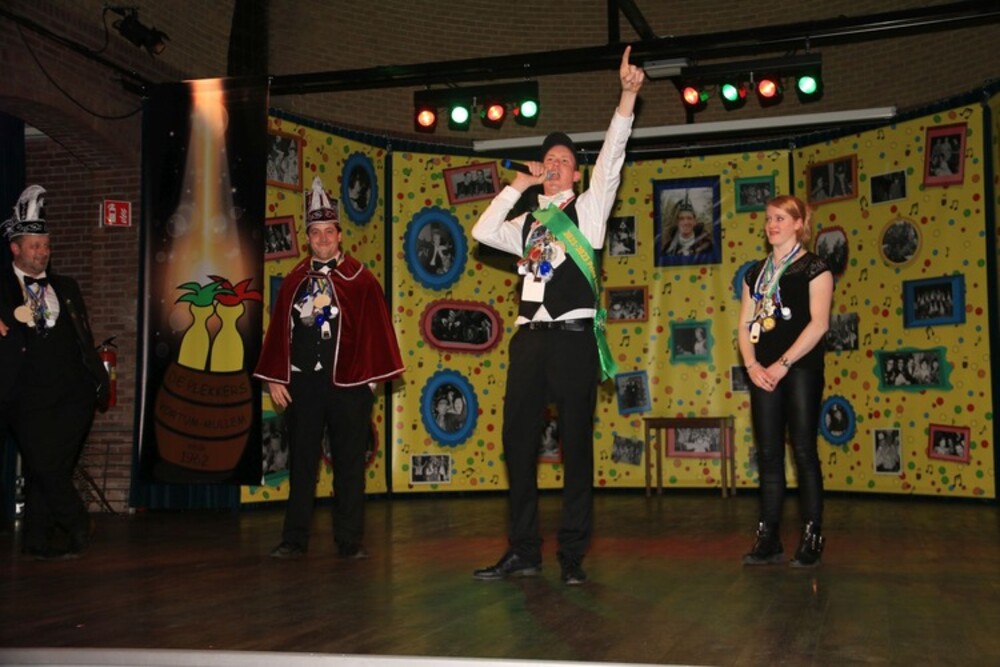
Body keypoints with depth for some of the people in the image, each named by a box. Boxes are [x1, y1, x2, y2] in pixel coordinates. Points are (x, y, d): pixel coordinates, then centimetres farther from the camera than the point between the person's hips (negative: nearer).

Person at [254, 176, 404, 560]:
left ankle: (349, 542, 12)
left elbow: (376, 330, -2)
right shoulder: (294, 281, 9)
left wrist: (370, 377, -6)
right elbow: (279, 330, 7)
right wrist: (275, 379, 2)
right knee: (300, 462, 8)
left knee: (349, 464, 4)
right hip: (301, 383, 3)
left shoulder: (360, 279, 0)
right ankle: (295, 540, 16)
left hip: (348, 383, -3)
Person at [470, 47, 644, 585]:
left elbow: (611, 158, -1)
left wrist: (628, 96, -10)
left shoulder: (587, 209, 9)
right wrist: (518, 186, 13)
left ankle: (572, 554, 6)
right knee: (517, 441, 3)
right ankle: (524, 551, 12)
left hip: (573, 338, -4)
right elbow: (482, 232, 10)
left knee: (576, 445, -1)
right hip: (529, 339, 5)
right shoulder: (528, 223, 21)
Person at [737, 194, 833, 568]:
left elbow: (818, 323, -10)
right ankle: (768, 539, 9)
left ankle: (812, 538, 4)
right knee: (768, 455, 5)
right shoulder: (756, 273, 16)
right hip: (763, 373, 5)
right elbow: (745, 325, 12)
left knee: (804, 451, -3)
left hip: (800, 369, -5)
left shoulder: (814, 268, 0)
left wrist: (783, 364, -15)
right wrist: (751, 364, -5)